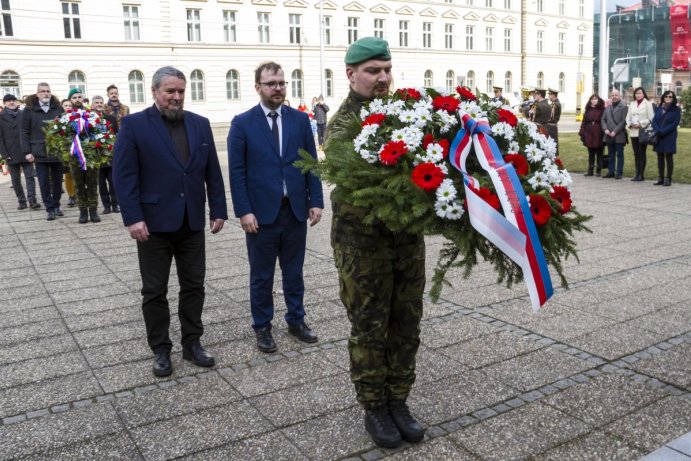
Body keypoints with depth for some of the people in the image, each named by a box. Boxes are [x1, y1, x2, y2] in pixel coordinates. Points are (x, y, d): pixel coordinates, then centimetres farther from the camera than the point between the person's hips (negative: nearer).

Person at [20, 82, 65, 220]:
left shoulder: (58, 108, 5)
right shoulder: (29, 109, 1)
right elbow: (25, 132, 0)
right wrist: (27, 151, -7)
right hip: (40, 152, -1)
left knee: (57, 180, 9)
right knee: (44, 182, 1)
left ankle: (56, 205, 22)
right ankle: (49, 209, 8)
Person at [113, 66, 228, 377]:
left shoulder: (200, 124, 8)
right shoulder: (134, 125, -4)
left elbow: (212, 172, 9)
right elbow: (123, 175, -9)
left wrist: (218, 210, 4)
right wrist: (133, 218, -16)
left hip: (192, 223, 4)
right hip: (154, 223, -3)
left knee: (193, 286, 10)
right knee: (154, 291, 7)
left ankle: (192, 344, 24)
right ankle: (160, 351, 20)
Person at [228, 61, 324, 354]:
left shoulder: (300, 119, 5)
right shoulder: (242, 123, -3)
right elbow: (237, 172, -6)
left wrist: (315, 201, 0)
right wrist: (244, 211, -12)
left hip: (296, 209, 3)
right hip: (261, 212, -2)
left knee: (294, 271, 14)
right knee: (262, 276, 10)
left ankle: (296, 320, 30)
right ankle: (262, 327, 24)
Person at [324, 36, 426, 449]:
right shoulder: (342, 125, -9)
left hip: (409, 237, 5)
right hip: (364, 243, -4)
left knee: (406, 325, 13)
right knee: (369, 329, 7)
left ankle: (398, 401, 31)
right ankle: (374, 407, 25)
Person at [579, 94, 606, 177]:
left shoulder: (602, 110, -2)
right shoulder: (588, 110, 11)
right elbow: (584, 122, 9)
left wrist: (604, 133, -14)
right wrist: (582, 133, 3)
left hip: (599, 135, -4)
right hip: (589, 135, 4)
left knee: (599, 154, 3)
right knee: (591, 154, 9)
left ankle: (598, 171, 8)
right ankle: (590, 170, 14)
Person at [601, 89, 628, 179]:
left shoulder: (624, 107, -3)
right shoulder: (607, 108, 16)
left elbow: (624, 121, -10)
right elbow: (603, 119, 13)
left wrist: (615, 131, -15)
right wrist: (605, 129, -4)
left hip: (619, 135, -5)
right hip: (609, 135, 5)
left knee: (619, 154, 0)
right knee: (611, 154, 10)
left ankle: (619, 173, 3)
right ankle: (611, 172, 16)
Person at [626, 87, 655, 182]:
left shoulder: (648, 104, -1)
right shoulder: (632, 104, 14)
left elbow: (651, 118, -6)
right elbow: (628, 117, 13)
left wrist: (641, 124, -15)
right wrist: (630, 124, -5)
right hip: (633, 132, 5)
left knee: (642, 154, -4)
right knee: (636, 154, 7)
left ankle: (641, 174, -1)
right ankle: (637, 174, 12)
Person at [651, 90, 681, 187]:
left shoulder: (676, 109, 0)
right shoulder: (659, 109, 12)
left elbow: (675, 123, -9)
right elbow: (654, 121, 5)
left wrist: (663, 131, -17)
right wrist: (657, 131, -13)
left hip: (669, 137, -4)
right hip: (658, 137, 4)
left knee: (669, 157, -1)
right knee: (660, 157, 6)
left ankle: (668, 179, 2)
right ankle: (661, 178, 12)